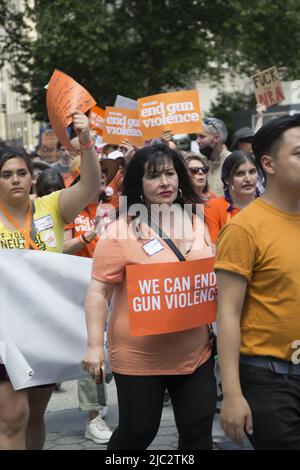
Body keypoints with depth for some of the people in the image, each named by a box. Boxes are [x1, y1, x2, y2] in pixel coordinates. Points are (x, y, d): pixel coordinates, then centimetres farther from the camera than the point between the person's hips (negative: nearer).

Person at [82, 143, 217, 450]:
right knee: (138, 432, 8)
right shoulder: (120, 232, -12)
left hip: (195, 352, 5)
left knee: (199, 430, 9)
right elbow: (99, 292, -12)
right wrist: (94, 345, -18)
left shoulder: (195, 221, 5)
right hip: (139, 358, -4)